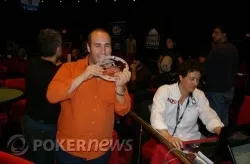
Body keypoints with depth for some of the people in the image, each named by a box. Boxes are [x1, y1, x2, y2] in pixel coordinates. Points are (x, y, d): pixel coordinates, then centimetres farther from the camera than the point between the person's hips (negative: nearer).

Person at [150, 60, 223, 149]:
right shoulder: (164, 91, -9)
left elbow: (209, 116, -1)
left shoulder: (199, 95, 6)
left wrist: (223, 134, -21)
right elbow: (157, 115, -22)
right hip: (165, 140, -4)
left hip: (191, 140, 4)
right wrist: (168, 137, -38)